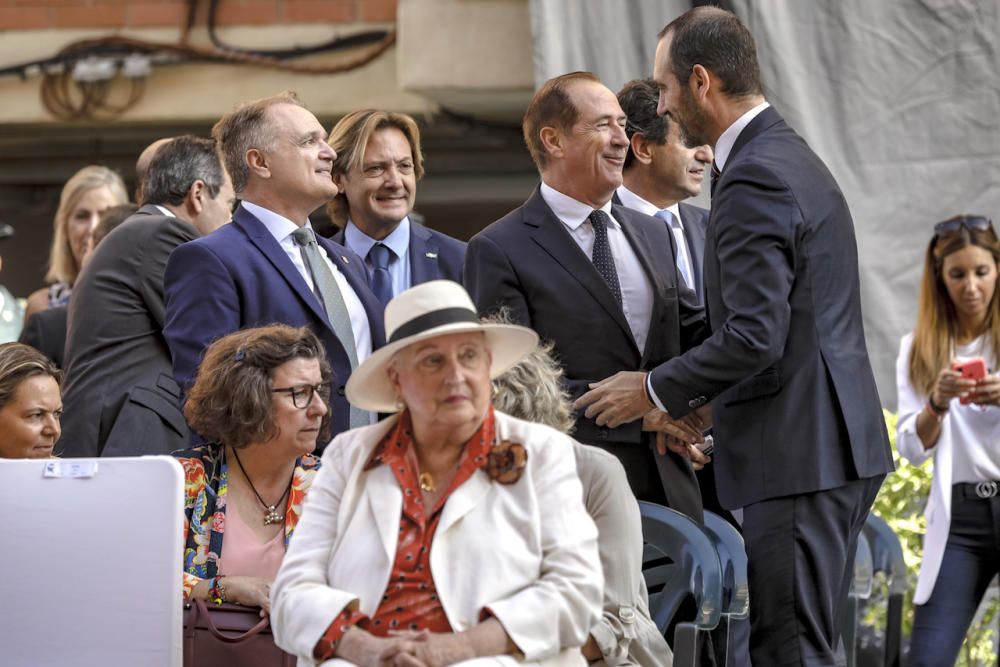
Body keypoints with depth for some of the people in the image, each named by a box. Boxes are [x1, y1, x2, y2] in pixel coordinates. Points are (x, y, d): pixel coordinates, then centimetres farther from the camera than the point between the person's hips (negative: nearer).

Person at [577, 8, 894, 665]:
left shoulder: (754, 180, -16)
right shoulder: (793, 156, 18)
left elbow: (755, 335, -22)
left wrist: (654, 390, -9)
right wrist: (691, 400, 19)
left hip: (799, 458, -10)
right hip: (837, 444, 10)